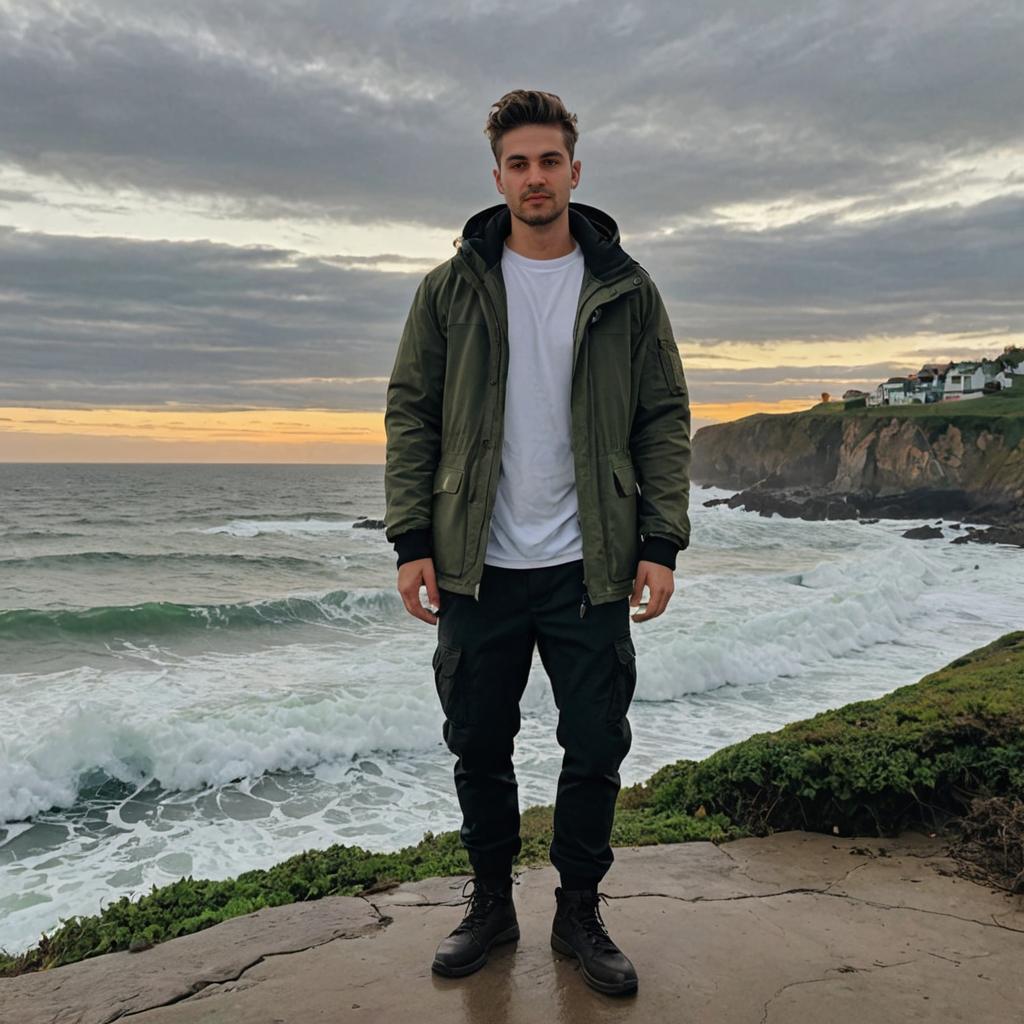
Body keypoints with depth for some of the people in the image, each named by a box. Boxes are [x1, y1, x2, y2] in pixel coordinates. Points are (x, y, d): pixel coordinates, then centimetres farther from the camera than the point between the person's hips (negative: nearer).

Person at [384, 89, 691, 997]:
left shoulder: (626, 289, 5)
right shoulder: (451, 287, 5)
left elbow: (664, 418, 3)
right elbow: (411, 413, 3)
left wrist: (661, 542, -7)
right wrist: (411, 540, -5)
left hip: (589, 568, 0)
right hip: (476, 570, 1)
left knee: (596, 750, 6)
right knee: (479, 749, 10)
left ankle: (580, 912, 27)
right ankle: (491, 905, 31)